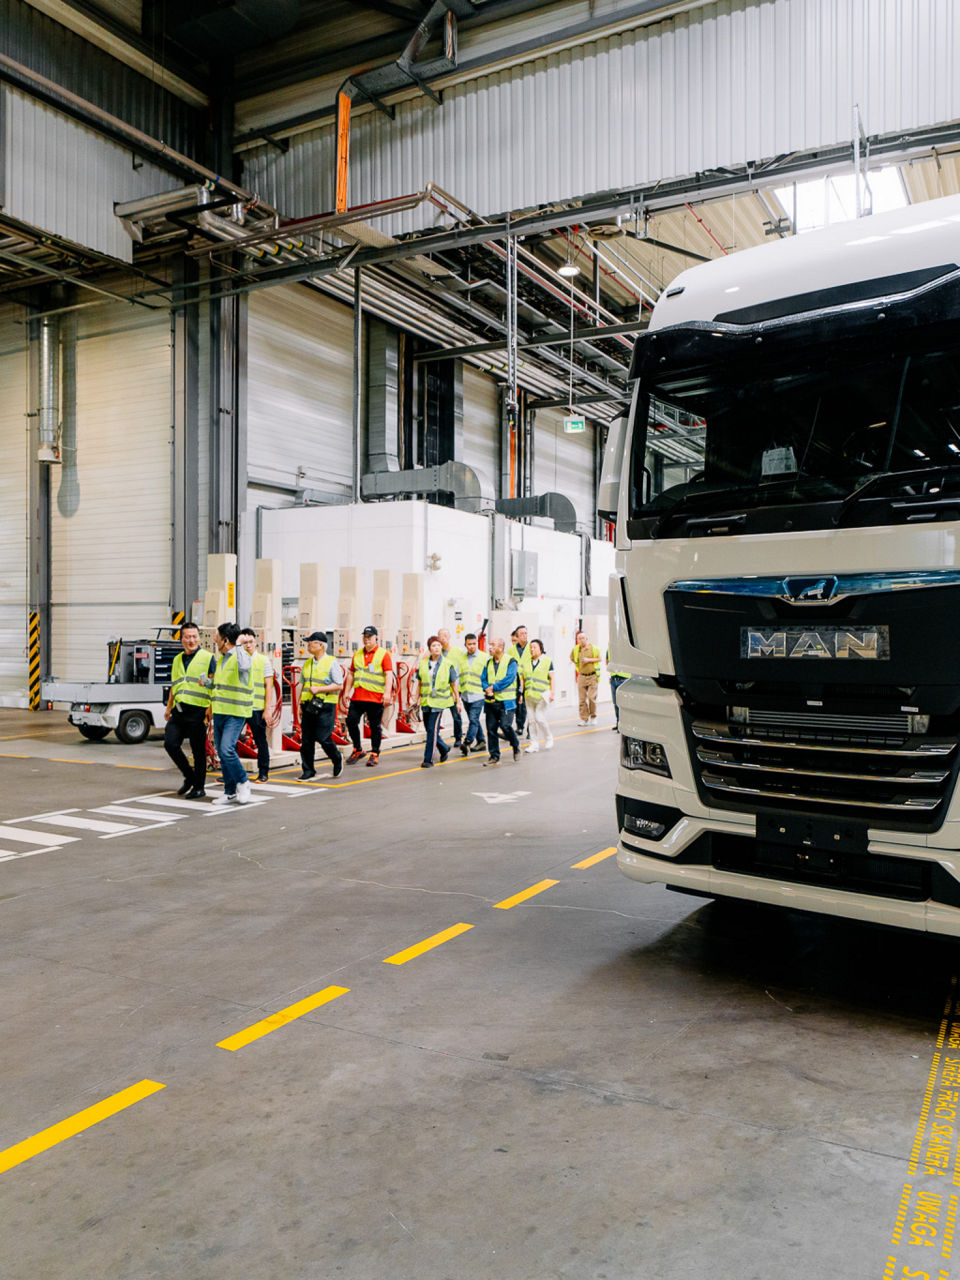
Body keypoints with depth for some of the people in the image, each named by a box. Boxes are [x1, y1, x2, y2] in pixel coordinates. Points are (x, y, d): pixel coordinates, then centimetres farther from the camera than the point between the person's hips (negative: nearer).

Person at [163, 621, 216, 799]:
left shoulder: (208, 657, 2)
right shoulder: (177, 659, 20)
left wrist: (207, 683, -25)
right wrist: (169, 708, 27)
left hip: (197, 711, -5)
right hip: (179, 711, 6)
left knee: (198, 750, -1)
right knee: (170, 743, -4)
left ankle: (199, 787, 12)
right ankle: (189, 775, 17)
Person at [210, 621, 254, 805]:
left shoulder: (240, 656, -10)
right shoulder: (220, 659, 17)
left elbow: (244, 666, -30)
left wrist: (238, 646, -27)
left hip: (236, 713, -9)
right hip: (219, 712, 9)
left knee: (227, 749, -19)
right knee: (221, 752, 9)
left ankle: (243, 783, 1)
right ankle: (230, 792, 17)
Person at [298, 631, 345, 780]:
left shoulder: (332, 663, -6)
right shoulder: (307, 663, 14)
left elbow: (339, 685, -10)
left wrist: (319, 689, -17)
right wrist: (300, 704, 15)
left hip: (325, 707, -6)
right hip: (308, 706, 6)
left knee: (323, 738, -8)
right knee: (306, 740, 4)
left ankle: (337, 760, 19)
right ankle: (308, 771, 14)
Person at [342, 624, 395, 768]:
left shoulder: (383, 654, -1)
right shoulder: (357, 654, 15)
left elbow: (389, 675, -8)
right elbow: (351, 674, 20)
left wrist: (387, 693, -17)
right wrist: (347, 691, 13)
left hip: (376, 697, -5)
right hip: (357, 696, 5)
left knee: (375, 726, 2)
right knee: (351, 721, 0)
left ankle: (374, 754, 14)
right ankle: (358, 750, 17)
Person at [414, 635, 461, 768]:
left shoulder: (447, 664, -2)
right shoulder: (423, 663, 6)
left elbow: (454, 685, 4)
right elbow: (419, 683, 13)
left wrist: (458, 701, 6)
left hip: (439, 700, -4)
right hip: (426, 701, 4)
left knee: (432, 729, -10)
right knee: (429, 729, 11)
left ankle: (428, 759, -5)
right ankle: (444, 748, 34)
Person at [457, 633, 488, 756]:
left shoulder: (483, 657, -1)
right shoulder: (462, 658, 12)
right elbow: (458, 675, 15)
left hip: (478, 694, -5)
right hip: (465, 694, 5)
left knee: (473, 719, -14)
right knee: (473, 720, 12)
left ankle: (467, 743, -20)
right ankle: (481, 742, 23)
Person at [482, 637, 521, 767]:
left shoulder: (510, 662, -4)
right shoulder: (488, 662, 13)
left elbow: (509, 679, -15)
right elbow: (483, 678, 10)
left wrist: (493, 687, -14)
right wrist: (487, 689, -10)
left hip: (506, 701, -5)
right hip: (491, 701, 5)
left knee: (505, 725, -14)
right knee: (491, 728, 3)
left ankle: (516, 746, 14)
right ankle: (494, 757, 13)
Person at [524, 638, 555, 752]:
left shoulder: (547, 661, -1)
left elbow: (552, 678, -2)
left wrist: (552, 693, -10)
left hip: (542, 694, -4)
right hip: (529, 695, 5)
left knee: (540, 718, -10)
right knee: (532, 720, 4)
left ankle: (548, 739, 12)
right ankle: (534, 744, 11)